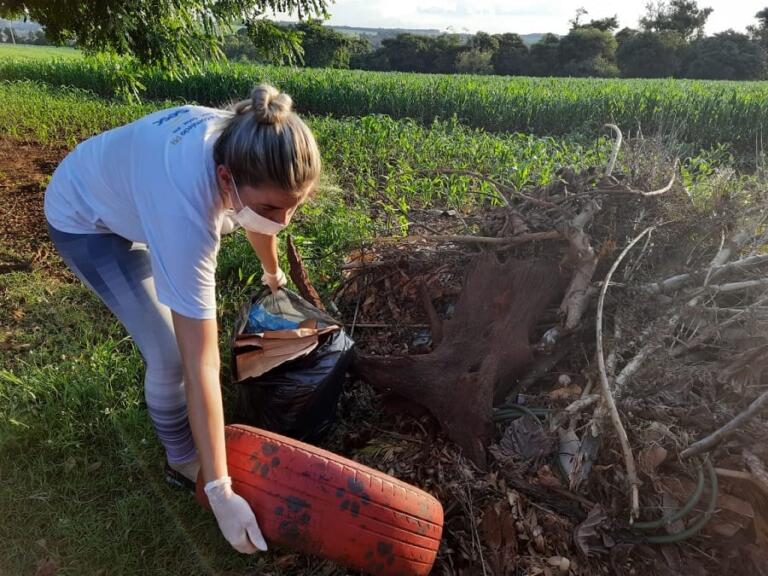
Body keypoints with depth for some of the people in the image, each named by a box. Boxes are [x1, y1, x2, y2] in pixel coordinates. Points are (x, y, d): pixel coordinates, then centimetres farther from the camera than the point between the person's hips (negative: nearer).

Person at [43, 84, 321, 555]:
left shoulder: (247, 150, -27)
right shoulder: (186, 210, -47)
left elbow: (258, 221, -2)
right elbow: (200, 363, -44)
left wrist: (273, 273, 17)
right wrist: (220, 491, -37)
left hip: (132, 189, 7)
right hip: (86, 218, -7)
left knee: (186, 300, 21)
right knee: (172, 354, -13)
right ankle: (183, 462, 16)